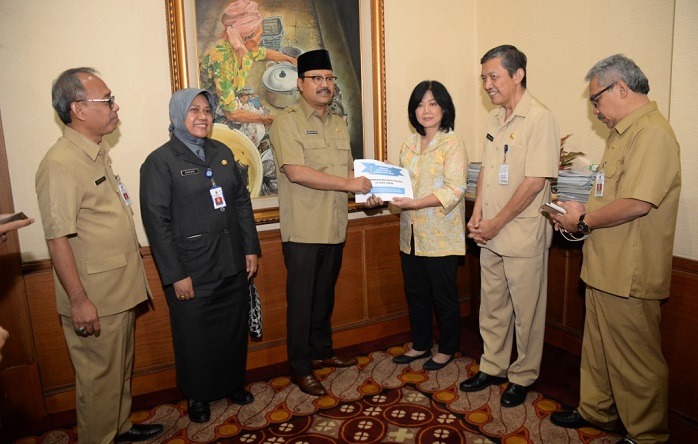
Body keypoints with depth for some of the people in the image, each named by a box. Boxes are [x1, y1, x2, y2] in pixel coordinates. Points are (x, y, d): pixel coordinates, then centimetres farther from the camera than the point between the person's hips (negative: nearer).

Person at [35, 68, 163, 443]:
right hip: (93, 300, -9)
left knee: (121, 369, 23)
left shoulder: (98, 152, 9)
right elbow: (58, 240, -21)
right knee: (100, 378, 8)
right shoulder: (61, 164, -19)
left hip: (120, 289, 9)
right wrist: (79, 301, -20)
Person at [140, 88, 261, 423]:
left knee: (234, 328, 15)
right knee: (195, 335, 11)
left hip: (233, 264, 5)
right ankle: (198, 395, 33)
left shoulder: (223, 153, 8)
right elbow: (156, 222, -11)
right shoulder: (159, 162, -7)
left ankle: (233, 384, 38)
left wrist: (251, 248, 6)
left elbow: (242, 203, 10)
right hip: (191, 271, -4)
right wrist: (176, 275, -14)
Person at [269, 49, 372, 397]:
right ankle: (300, 369, 18)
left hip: (335, 228, 7)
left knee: (325, 296, 19)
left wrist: (366, 190, 2)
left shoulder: (338, 124, 15)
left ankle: (322, 352, 36)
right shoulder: (287, 122, -8)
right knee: (301, 300, 4)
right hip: (303, 230, -6)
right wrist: (348, 183, -19)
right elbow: (296, 171, -21)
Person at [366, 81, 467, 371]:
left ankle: (447, 349, 28)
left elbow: (454, 189, -19)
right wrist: (381, 197, -6)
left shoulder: (453, 144, -10)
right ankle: (420, 345, 34)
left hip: (440, 236, -6)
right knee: (415, 293, 16)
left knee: (443, 295, 8)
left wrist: (415, 203, -28)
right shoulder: (409, 145, 11)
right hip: (411, 235, 7)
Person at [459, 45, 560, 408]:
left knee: (525, 312, 8)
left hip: (523, 236, -7)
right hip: (490, 236, 7)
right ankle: (493, 367, 33)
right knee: (491, 306, 17)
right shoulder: (495, 119, 10)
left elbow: (535, 181, -19)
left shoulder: (540, 119, -14)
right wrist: (477, 215, 2)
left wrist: (496, 224, -15)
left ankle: (523, 377, 26)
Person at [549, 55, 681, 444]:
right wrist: (582, 212, 7)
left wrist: (584, 220, -14)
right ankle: (596, 411, 39)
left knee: (636, 360, 6)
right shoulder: (625, 132, 15)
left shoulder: (652, 133, -19)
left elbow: (637, 203, -28)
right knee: (598, 348, 21)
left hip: (629, 276, -10)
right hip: (606, 267, 10)